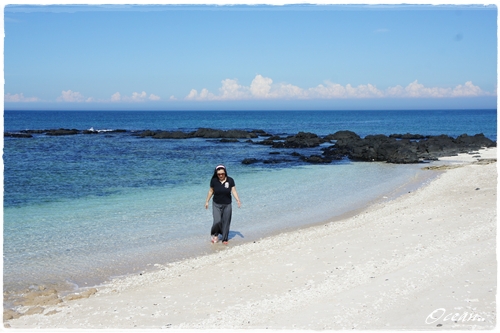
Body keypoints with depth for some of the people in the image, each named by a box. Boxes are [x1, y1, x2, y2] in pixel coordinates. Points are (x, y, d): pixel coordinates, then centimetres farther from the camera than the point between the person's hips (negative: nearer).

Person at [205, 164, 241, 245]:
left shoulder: (230, 180, -8)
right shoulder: (214, 180, -8)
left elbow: (234, 191, -6)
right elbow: (211, 191, 4)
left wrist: (238, 200, -17)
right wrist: (207, 201, 8)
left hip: (227, 205, 1)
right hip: (216, 204, -1)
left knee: (226, 222, 5)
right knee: (217, 221, -11)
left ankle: (224, 239, 19)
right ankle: (215, 235, 17)